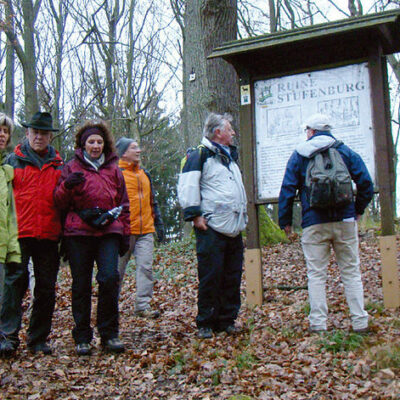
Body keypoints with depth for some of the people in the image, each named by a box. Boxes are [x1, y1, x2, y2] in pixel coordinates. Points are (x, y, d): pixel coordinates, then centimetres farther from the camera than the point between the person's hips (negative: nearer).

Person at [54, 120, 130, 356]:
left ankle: (110, 335, -3)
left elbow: (124, 204, 20)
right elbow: (60, 203, 6)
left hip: (108, 232, 1)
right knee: (81, 285, 0)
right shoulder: (72, 168, 10)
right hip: (78, 233, -1)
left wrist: (125, 234, 14)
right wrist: (67, 186, -14)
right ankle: (82, 338, 11)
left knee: (110, 278, -15)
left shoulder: (113, 170, 16)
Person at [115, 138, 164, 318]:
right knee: (118, 269, 4)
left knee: (146, 267, -4)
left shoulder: (145, 174, 18)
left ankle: (143, 306, 0)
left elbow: (152, 201, 24)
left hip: (146, 231, 5)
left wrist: (158, 223, 20)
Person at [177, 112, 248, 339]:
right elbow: (187, 187, -12)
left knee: (233, 277, 9)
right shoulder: (200, 155, -5)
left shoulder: (231, 156, 22)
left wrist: (243, 214, 27)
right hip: (212, 229, -8)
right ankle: (205, 324, 5)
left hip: (234, 229, 8)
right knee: (210, 278, -5)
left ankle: (227, 320, 19)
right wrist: (194, 215, -17)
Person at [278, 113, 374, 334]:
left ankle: (318, 323, 0)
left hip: (314, 224, -1)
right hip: (345, 221, 1)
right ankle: (360, 322, 5)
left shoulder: (299, 155, 6)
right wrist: (358, 209, 17)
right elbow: (366, 183, 4)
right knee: (351, 272, 7)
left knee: (316, 274, 3)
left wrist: (285, 220, 9)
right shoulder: (346, 151, 8)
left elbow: (287, 190, 3)